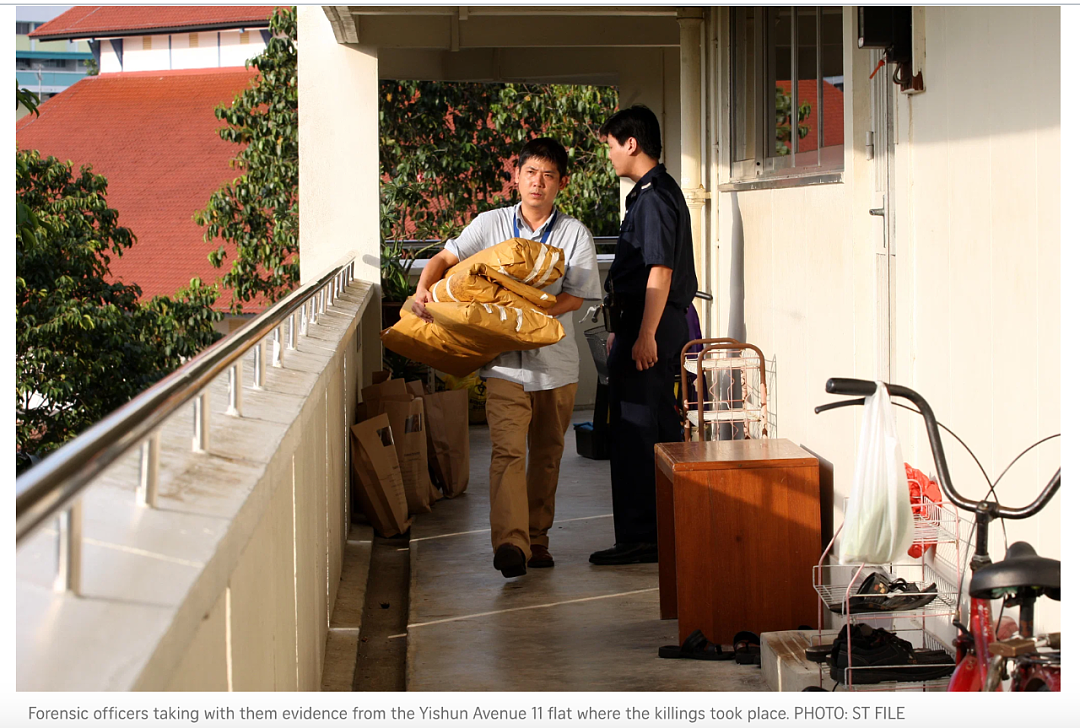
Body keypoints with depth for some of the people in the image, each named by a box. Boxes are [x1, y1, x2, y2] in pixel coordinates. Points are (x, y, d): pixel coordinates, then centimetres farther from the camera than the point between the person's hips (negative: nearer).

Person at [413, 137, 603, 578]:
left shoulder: (575, 234, 3)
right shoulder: (490, 225, 5)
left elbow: (575, 296, -5)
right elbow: (447, 257, 4)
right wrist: (424, 288, -16)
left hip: (555, 360, 2)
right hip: (505, 362, -2)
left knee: (546, 454, 11)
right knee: (507, 450, -15)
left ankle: (537, 537, 23)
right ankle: (510, 542, -25)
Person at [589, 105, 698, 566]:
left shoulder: (653, 197, -15)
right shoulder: (661, 192, 17)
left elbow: (660, 271, -21)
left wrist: (644, 336, -23)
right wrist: (622, 329, 24)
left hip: (649, 327, -10)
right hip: (666, 326, 10)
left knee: (633, 434, -7)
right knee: (662, 429, 15)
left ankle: (638, 540, -5)